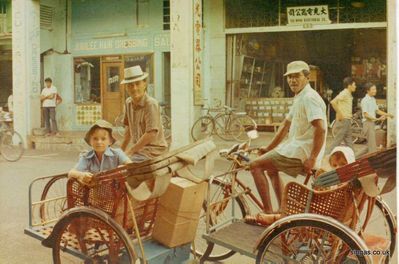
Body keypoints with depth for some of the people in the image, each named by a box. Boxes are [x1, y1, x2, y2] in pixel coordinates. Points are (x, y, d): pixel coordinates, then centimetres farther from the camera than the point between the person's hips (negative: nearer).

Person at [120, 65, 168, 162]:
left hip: (154, 149, -8)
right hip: (138, 148, 8)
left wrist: (130, 151, -18)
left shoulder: (151, 104, -18)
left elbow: (151, 134, -24)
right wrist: (121, 150, 11)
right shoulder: (128, 102, 5)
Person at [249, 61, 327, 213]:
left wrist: (312, 159, -27)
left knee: (255, 166, -11)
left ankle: (268, 212, -11)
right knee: (271, 169, 29)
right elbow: (286, 125, 22)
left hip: (301, 153, -10)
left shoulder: (309, 98, -16)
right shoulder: (299, 98, 17)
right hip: (297, 147, 10)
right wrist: (269, 148, 23)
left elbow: (321, 128, -26)